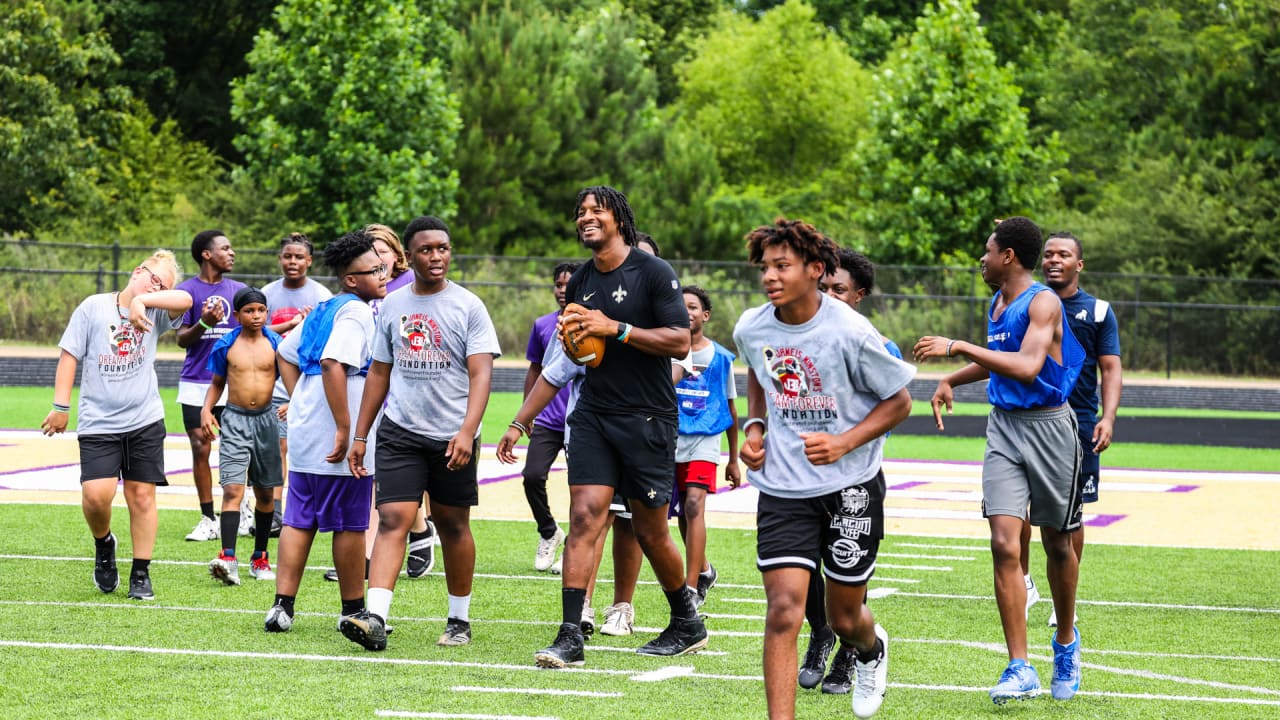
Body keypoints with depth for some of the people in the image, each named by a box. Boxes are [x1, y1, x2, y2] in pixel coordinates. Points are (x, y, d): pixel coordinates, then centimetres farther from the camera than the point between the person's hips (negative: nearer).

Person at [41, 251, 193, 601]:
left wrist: (142, 300, -22)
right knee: (96, 494, -16)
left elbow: (185, 300, -15)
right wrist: (61, 406, -3)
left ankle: (141, 575, 12)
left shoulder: (154, 314, 5)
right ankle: (103, 544, 16)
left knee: (142, 496, 2)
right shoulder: (93, 307, 0)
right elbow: (69, 355, 1)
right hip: (98, 423, -2)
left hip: (145, 421, 2)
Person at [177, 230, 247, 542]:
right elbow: (182, 339, -1)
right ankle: (208, 520, 4)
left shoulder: (239, 290, 9)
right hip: (196, 384, -2)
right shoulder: (187, 291, 1)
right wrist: (204, 324, -20)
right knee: (200, 449, -2)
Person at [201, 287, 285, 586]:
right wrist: (206, 409, -4)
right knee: (232, 488, -15)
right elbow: (217, 383, 11)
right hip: (235, 419, -2)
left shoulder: (275, 344, 0)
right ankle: (228, 558, -24)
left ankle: (260, 557, 25)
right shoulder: (226, 346, 0)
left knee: (265, 491, 11)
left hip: (265, 419, 2)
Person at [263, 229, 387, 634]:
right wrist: (345, 429, -25)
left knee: (299, 521, 8)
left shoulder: (323, 310, 15)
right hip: (338, 440, -9)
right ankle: (353, 609, 11)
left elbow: (285, 354, 24)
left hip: (304, 434, 9)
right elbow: (333, 363, -26)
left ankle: (283, 605, 5)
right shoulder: (355, 312, -13)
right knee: (350, 524, 3)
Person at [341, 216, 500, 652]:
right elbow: (379, 373, 16)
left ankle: (459, 620, 22)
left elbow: (481, 374, -8)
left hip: (452, 437, -2)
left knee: (453, 526, 9)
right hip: (400, 432, 2)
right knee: (393, 519, -11)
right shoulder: (391, 305, 9)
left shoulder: (467, 306, -2)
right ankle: (374, 618, -22)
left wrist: (467, 432, -22)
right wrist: (360, 435, 12)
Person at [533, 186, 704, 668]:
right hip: (593, 414, 5)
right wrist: (569, 337, 2)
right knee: (584, 517, -9)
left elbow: (680, 341, -14)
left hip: (648, 418, -5)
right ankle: (570, 637, -13)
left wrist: (615, 329, -19)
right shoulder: (580, 281, 12)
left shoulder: (653, 273, -7)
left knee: (650, 532, 3)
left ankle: (688, 625, 26)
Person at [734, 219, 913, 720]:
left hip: (851, 485, -2)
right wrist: (755, 426, 3)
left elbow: (898, 401, -6)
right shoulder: (751, 330, -4)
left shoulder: (850, 332, -17)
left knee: (844, 617, 13)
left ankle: (872, 650, 50)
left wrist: (844, 442, -20)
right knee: (783, 609, -14)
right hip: (783, 489, 2)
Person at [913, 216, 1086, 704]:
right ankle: (1020, 669, -12)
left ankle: (1066, 642, 35)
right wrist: (951, 380, 20)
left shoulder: (1043, 302, -15)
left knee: (1057, 545, 10)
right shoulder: (996, 303, 11)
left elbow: (1028, 366, -30)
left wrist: (958, 348, -31)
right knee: (1005, 544, -10)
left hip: (1049, 427, -6)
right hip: (1004, 426, 6)